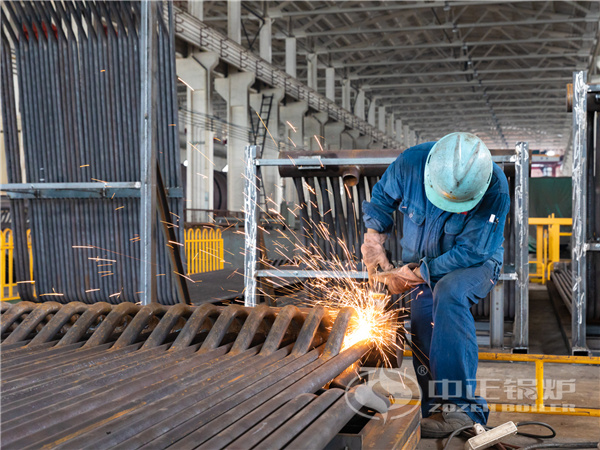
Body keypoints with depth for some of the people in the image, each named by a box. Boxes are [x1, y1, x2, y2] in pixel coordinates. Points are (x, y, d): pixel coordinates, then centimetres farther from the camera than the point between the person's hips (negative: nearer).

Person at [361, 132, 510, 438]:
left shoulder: (495, 189, -27)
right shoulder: (410, 163, -19)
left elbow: (470, 252, -26)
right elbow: (381, 199, 3)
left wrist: (409, 276, -26)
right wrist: (373, 245, -3)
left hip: (474, 263, -4)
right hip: (420, 261, 4)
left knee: (448, 294, -34)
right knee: (424, 316, -21)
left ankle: (460, 406, -35)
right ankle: (439, 412, -16)